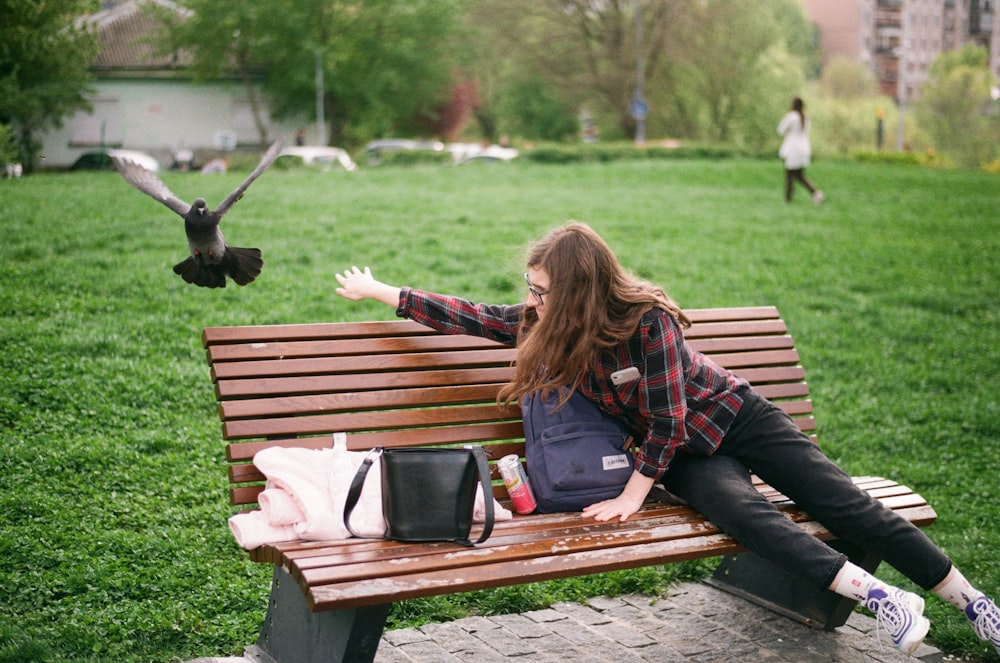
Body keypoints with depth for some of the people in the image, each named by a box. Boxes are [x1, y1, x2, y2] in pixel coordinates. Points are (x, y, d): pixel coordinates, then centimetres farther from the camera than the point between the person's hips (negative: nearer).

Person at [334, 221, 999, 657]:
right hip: (683, 455, 4)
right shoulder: (545, 325, -10)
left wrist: (633, 495, -19)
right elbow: (471, 316, -2)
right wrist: (378, 291, 1)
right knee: (742, 511, -25)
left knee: (845, 504, -9)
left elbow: (666, 419, -23)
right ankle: (875, 595, -28)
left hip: (734, 417, -3)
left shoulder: (646, 319, -27)